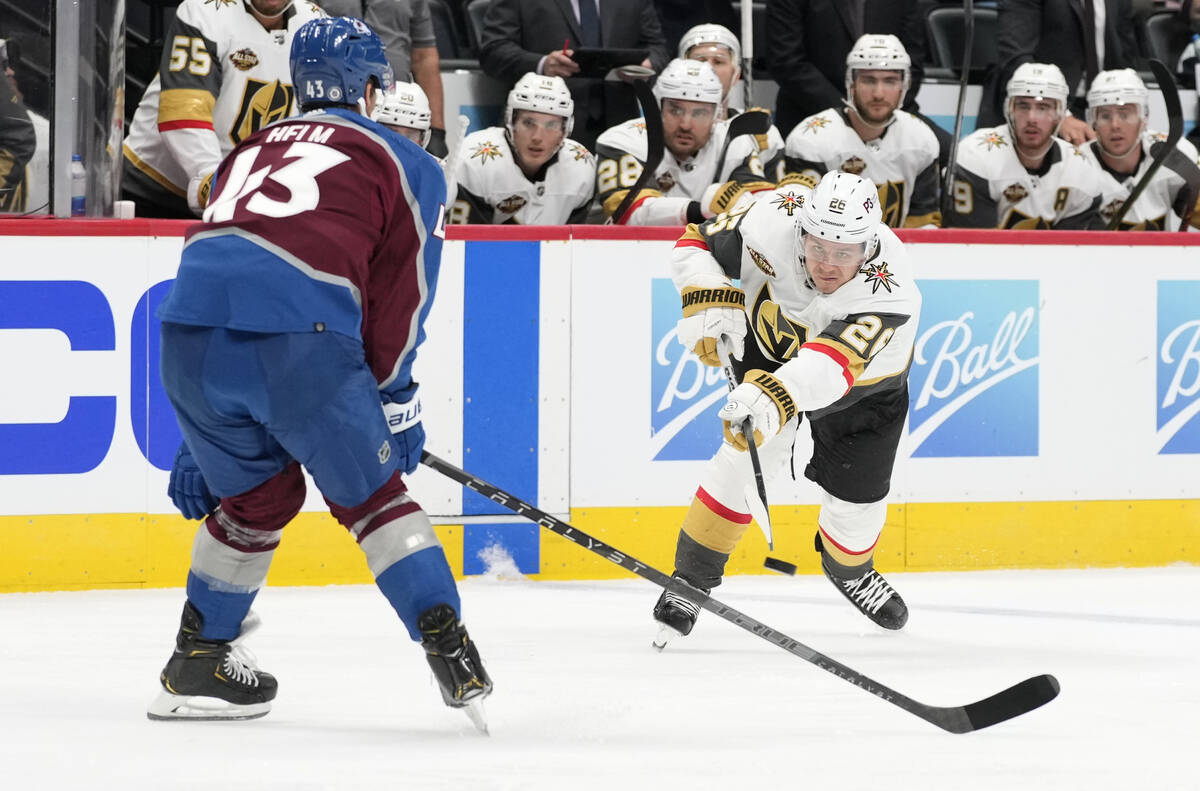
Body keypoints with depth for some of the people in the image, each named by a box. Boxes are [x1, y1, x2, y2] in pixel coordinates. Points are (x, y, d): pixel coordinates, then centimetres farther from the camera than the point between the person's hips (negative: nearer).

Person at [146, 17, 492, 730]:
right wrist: (395, 402, 22)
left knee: (258, 493, 26)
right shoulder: (408, 164, 20)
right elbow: (400, 297, 13)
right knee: (370, 494, 12)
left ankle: (198, 661, 31)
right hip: (301, 336, -4)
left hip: (190, 325, 4)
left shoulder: (256, 148, 34)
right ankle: (452, 653, 2)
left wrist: (201, 441, 36)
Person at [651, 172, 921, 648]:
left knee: (857, 494, 4)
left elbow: (832, 364, -58)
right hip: (769, 340, 1)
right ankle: (693, 574, -6)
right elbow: (697, 242, -19)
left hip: (867, 378, -1)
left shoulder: (889, 293, -44)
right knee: (752, 451, -19)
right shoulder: (773, 222, -36)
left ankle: (849, 568, 39)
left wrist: (773, 397, -75)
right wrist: (710, 301, -38)